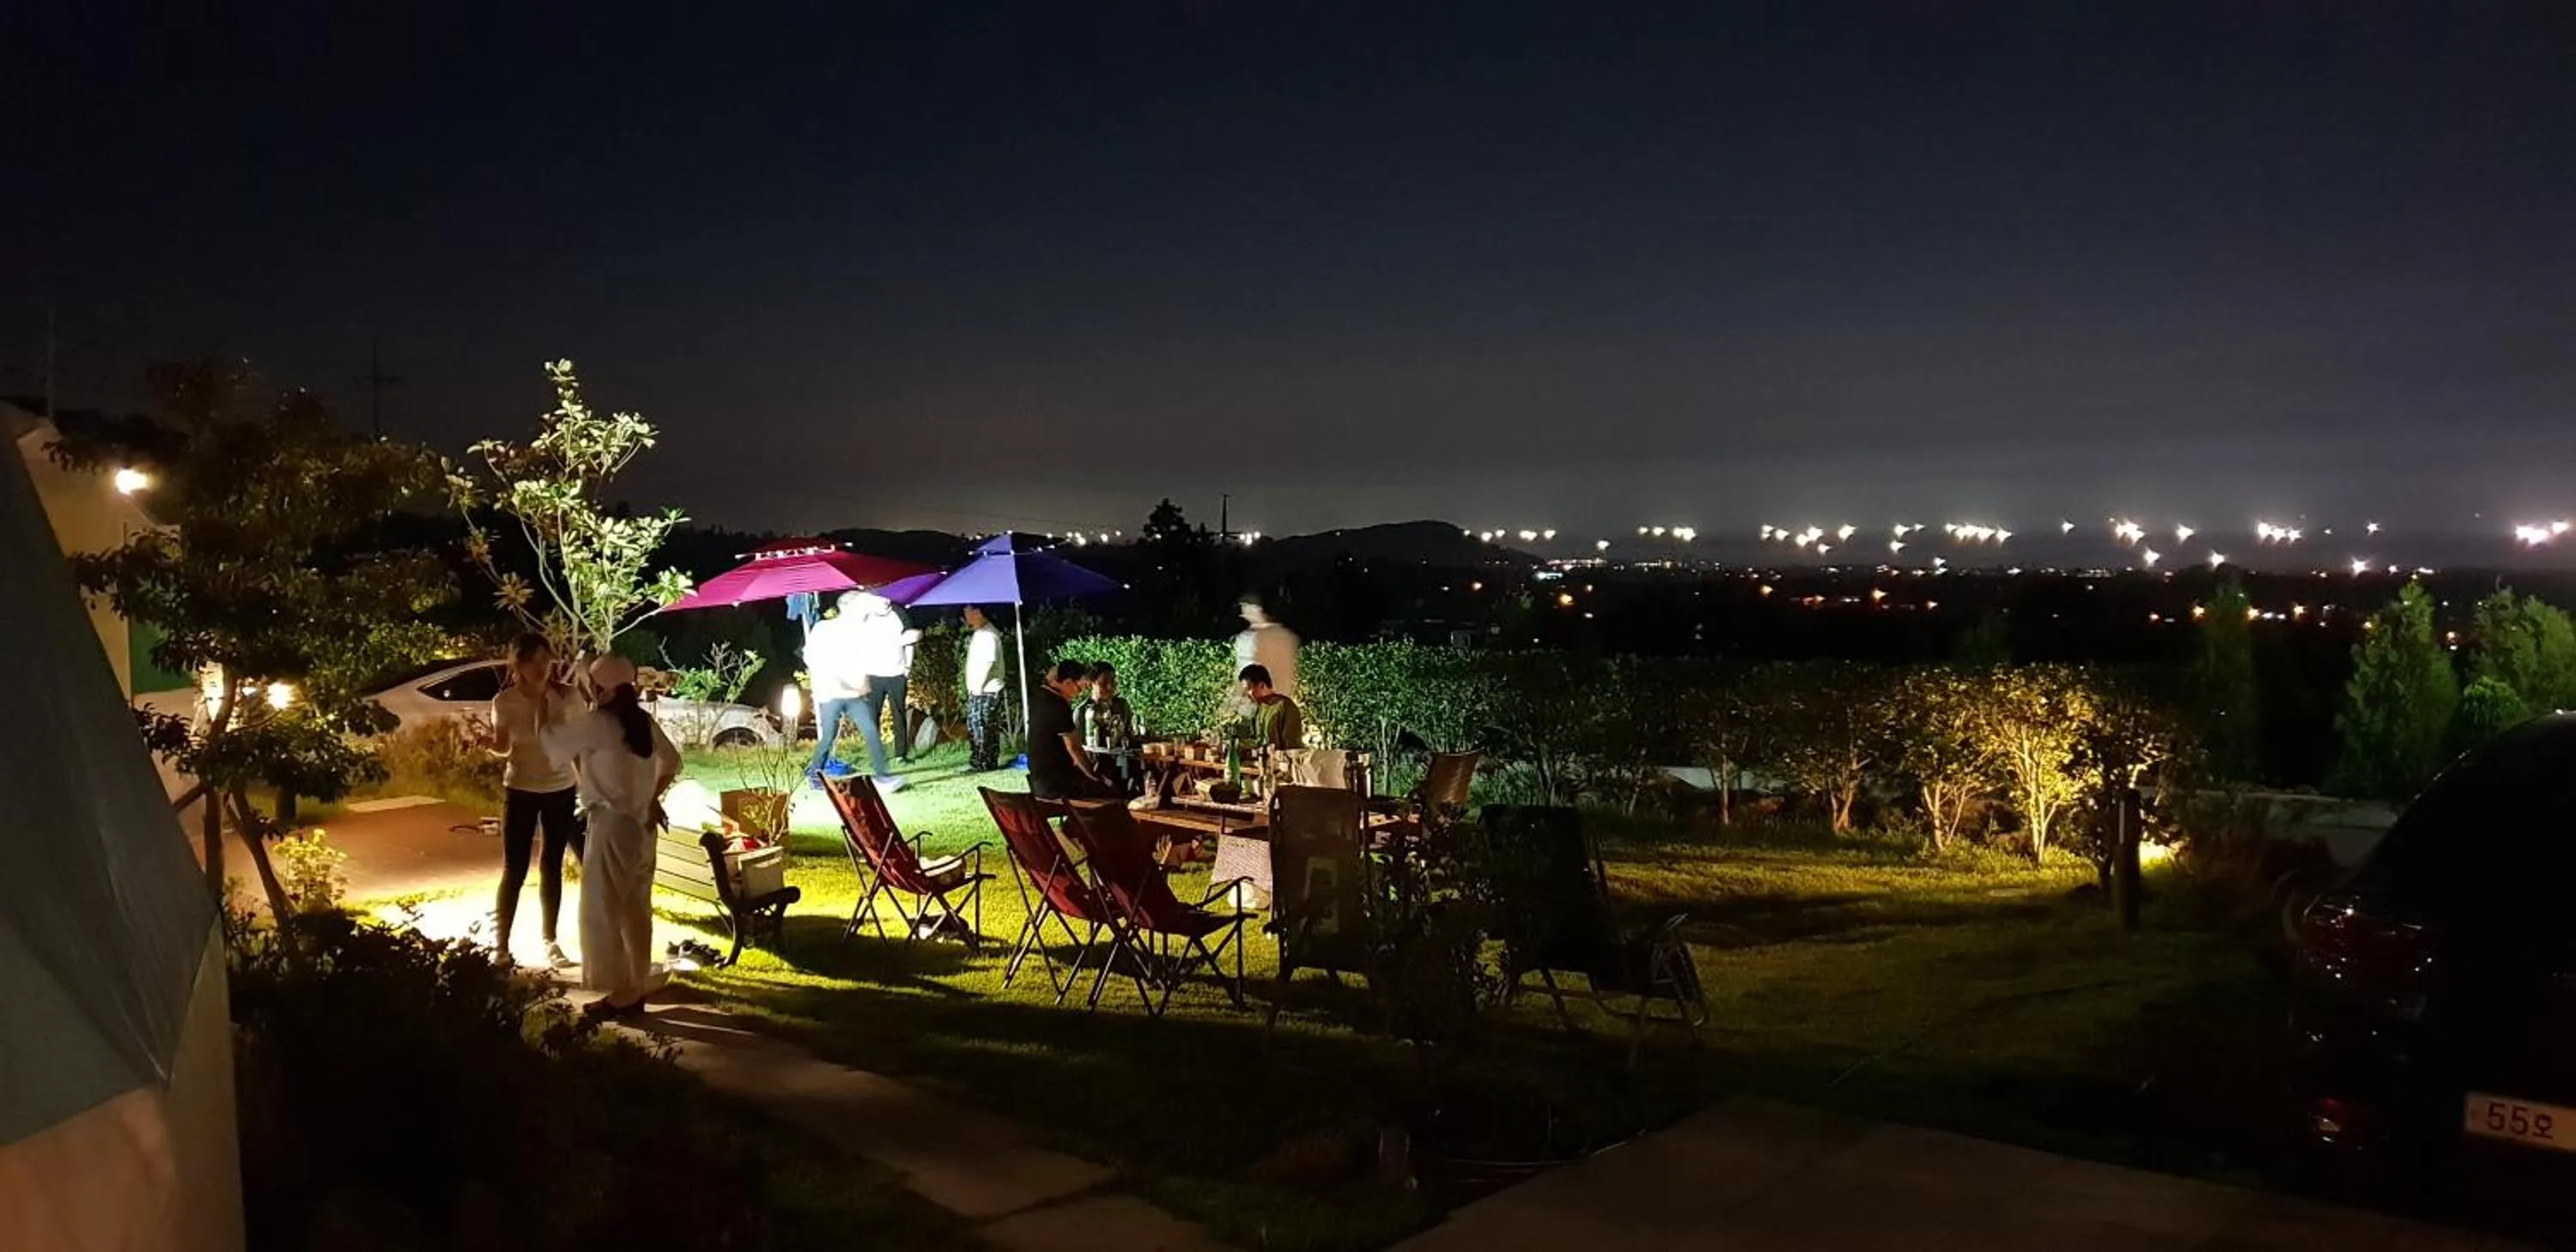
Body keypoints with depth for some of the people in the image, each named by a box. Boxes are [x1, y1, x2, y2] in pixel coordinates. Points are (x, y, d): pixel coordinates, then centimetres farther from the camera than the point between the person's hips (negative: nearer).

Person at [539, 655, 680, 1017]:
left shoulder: (597, 722, -15)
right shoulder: (643, 720, 7)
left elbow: (554, 743, -5)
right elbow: (672, 761, 17)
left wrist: (554, 709, 9)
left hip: (612, 824, -8)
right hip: (642, 823, 8)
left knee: (603, 911, 0)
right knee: (636, 908, 14)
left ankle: (621, 993, 2)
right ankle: (638, 987, 20)